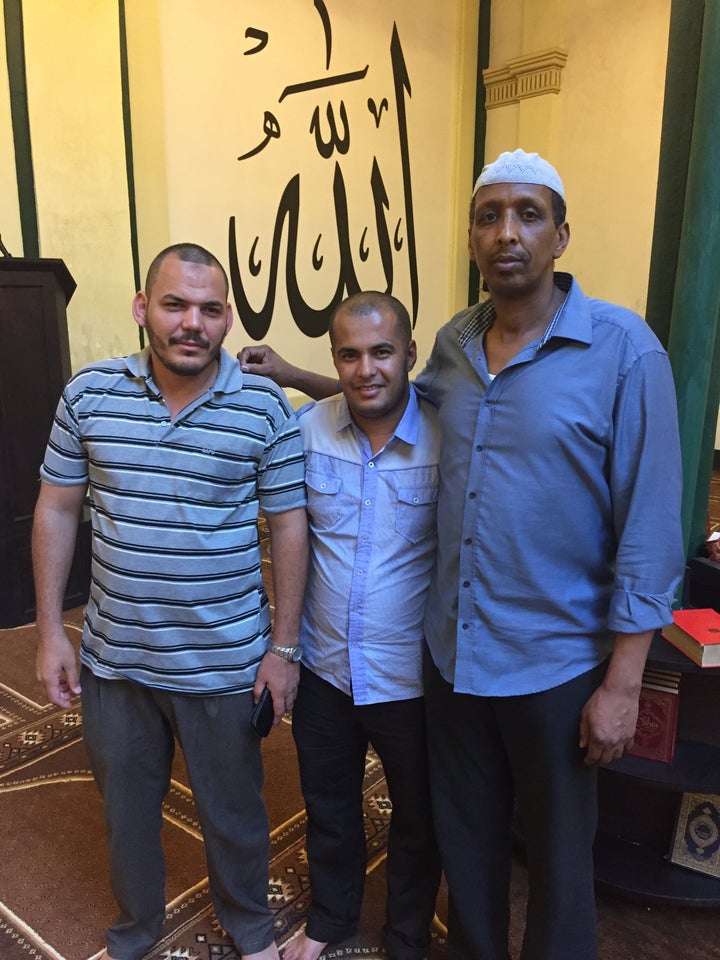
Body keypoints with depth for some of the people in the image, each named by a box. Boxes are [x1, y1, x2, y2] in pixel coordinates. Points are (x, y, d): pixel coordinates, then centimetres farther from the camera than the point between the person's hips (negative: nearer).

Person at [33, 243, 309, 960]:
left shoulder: (264, 408, -10)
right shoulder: (88, 394, -4)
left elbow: (288, 527, -6)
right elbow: (56, 510, 3)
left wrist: (284, 648, -6)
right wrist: (51, 631, 2)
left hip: (225, 664, -2)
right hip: (114, 658, 3)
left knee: (232, 812, 18)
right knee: (125, 808, 23)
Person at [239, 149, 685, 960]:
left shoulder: (623, 349, -13)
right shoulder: (453, 343, 2)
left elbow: (649, 526, -13)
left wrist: (623, 682, -13)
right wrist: (299, 377, 17)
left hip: (554, 663, -4)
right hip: (452, 650, 5)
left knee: (556, 855, 18)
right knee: (465, 839, 23)